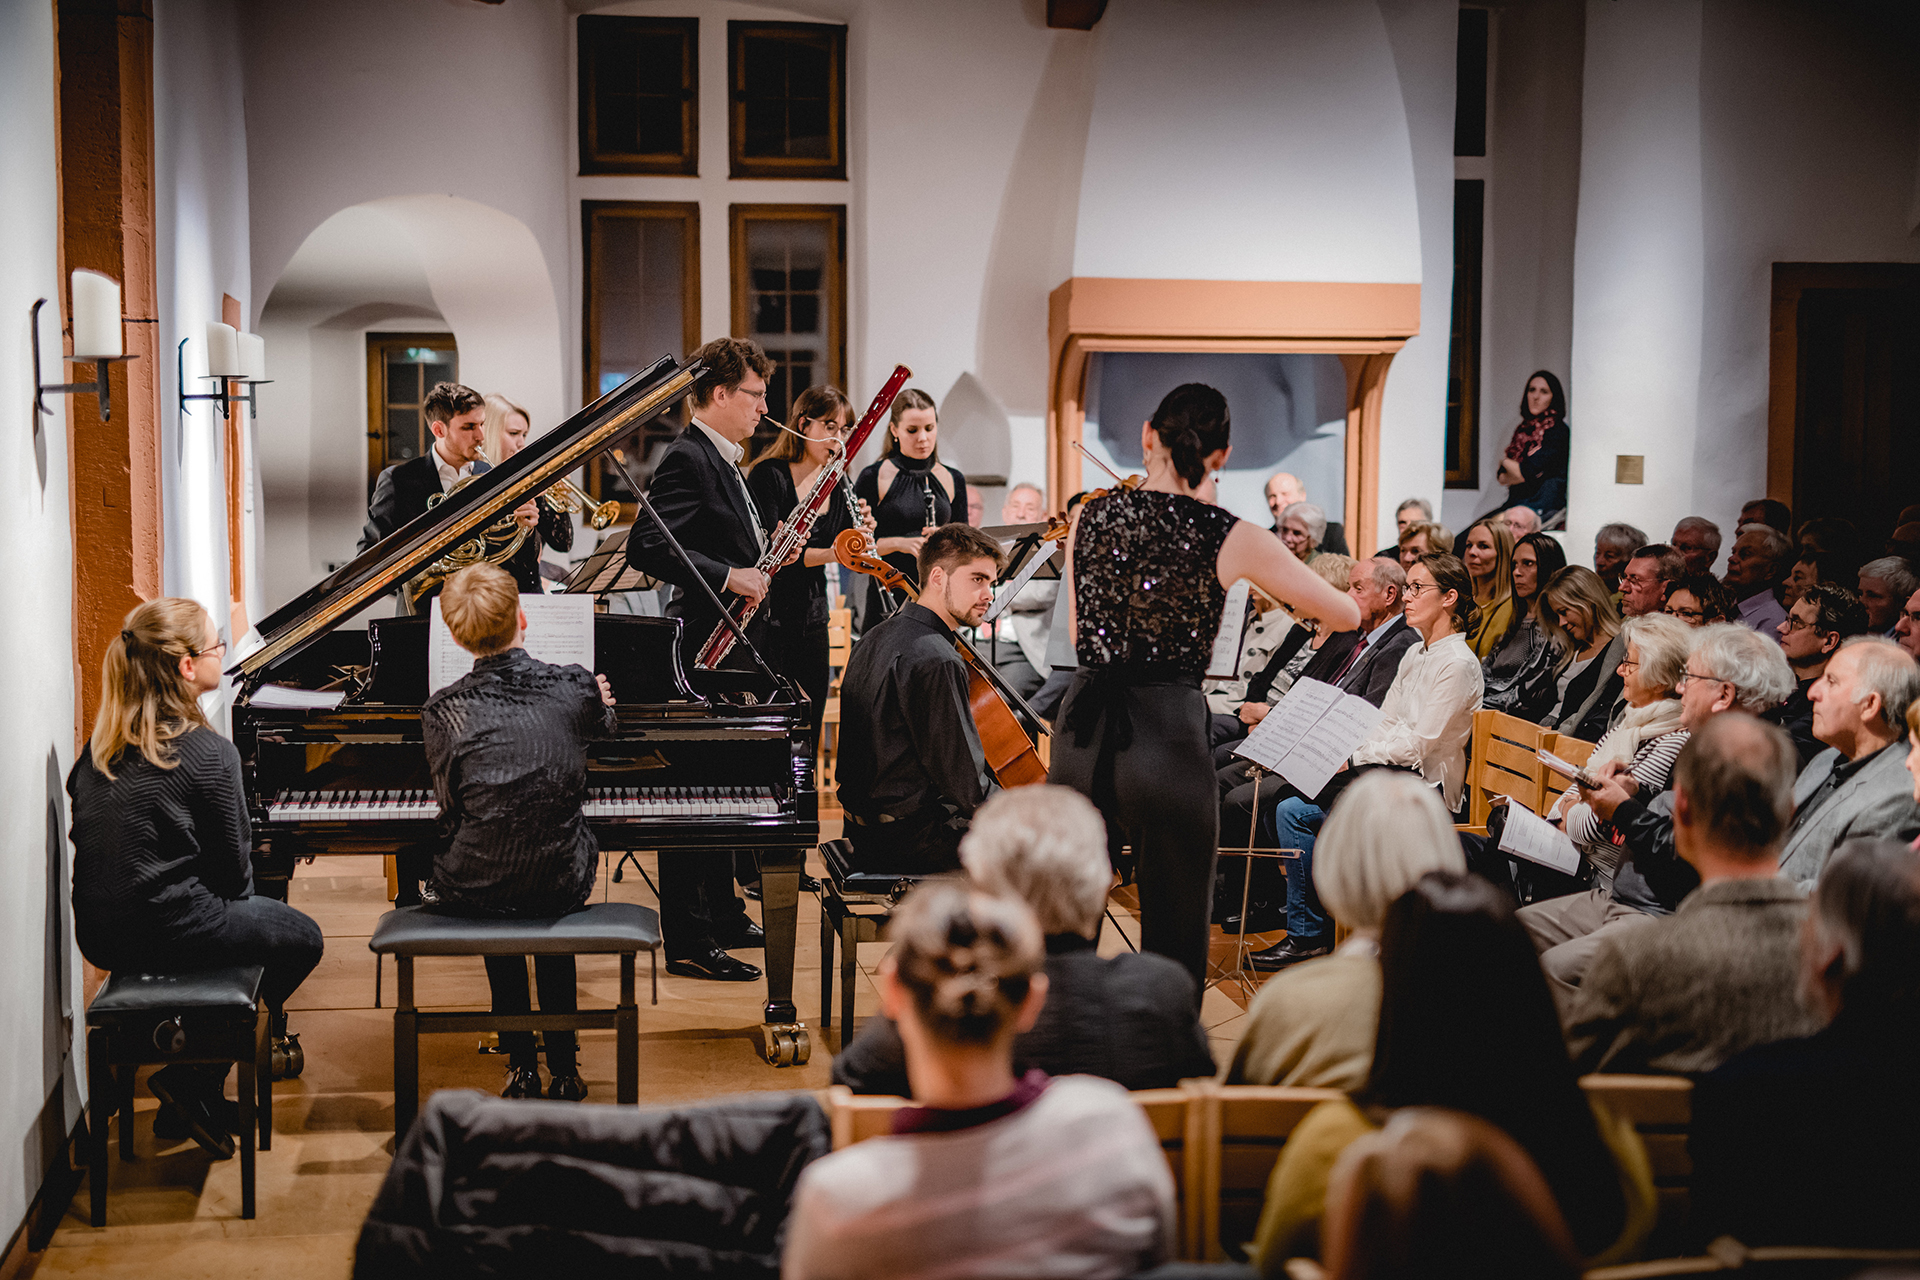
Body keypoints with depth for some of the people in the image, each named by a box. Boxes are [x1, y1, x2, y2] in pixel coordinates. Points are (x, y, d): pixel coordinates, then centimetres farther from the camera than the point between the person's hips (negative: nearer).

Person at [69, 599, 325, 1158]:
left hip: (99, 931, 8)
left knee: (249, 919, 31)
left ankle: (201, 1096, 27)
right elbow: (233, 864, -10)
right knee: (303, 937, 15)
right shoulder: (209, 753, -16)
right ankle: (190, 1080, 10)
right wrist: (232, 900, 14)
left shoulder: (101, 745, 5)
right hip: (166, 931, -7)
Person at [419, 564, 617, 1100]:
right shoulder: (576, 688, -6)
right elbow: (603, 727, 18)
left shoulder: (442, 711, -10)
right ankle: (563, 1067, 34)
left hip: (473, 891, 0)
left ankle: (521, 1066, 31)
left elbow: (452, 805, 3)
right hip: (563, 885, 1)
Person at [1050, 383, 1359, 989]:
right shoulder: (1231, 539, -8)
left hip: (1082, 731, 4)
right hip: (1167, 736, -4)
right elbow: (1347, 615, 3)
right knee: (1174, 940, 9)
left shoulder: (1089, 515, 3)